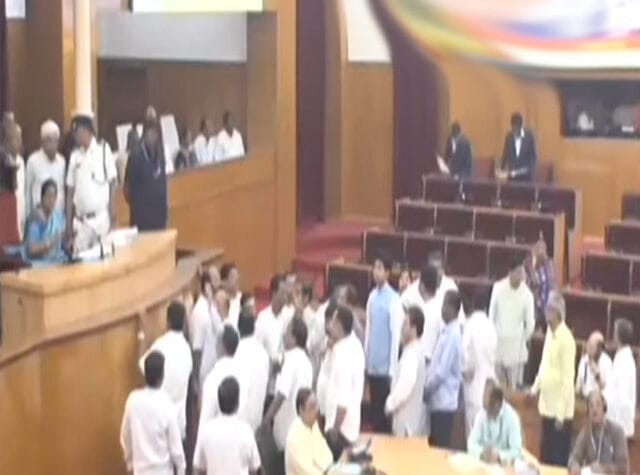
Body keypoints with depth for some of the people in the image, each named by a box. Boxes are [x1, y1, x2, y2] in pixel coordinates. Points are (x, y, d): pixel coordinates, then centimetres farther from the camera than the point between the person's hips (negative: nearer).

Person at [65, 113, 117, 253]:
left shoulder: (104, 150, -2)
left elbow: (112, 184, -2)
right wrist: (68, 222, 6)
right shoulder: (74, 156, 7)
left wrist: (112, 216, -7)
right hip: (80, 220, 3)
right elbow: (70, 191, 10)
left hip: (101, 217, -3)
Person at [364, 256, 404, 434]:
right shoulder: (372, 296, 7)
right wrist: (365, 359, 13)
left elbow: (396, 335, -14)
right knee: (374, 409, 14)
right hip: (372, 366, 6)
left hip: (385, 367, -6)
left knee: (385, 411, 1)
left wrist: (392, 369, -13)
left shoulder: (394, 299, -14)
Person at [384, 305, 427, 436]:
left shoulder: (412, 354, -21)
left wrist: (390, 404, -13)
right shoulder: (413, 351, 10)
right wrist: (392, 403, 12)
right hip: (410, 418, 9)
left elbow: (404, 387, -27)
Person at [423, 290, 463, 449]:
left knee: (441, 447, -3)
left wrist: (425, 387, -8)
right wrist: (426, 383, 8)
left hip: (444, 401, -9)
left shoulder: (453, 335, -17)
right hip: (438, 400, 9)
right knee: (435, 445, 12)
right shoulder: (447, 332, 11)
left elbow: (442, 371, -19)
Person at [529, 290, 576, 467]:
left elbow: (568, 378, -19)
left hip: (560, 410, -8)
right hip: (547, 405, 8)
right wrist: (535, 387, 15)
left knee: (558, 460, -1)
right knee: (545, 457, 16)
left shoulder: (566, 338, -19)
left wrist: (560, 414, -20)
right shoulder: (549, 331, 8)